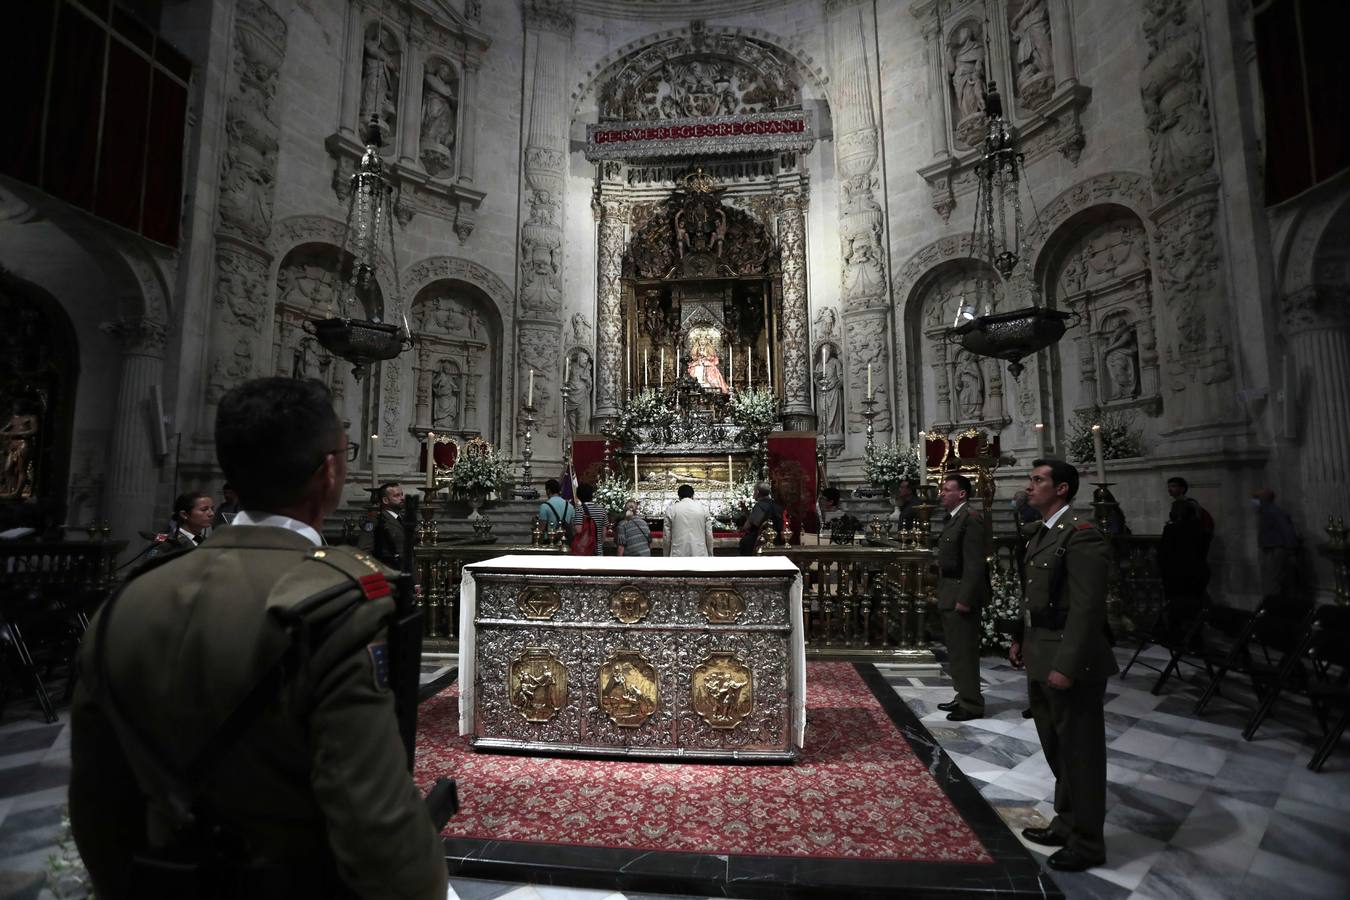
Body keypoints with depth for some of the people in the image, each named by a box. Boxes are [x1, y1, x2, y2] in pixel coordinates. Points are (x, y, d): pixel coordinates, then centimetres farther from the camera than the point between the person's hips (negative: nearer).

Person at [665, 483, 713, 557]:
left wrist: (666, 555, 12)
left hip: (678, 554, -1)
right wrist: (710, 555, 13)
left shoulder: (671, 509, 2)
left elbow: (667, 537, 3)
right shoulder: (703, 508, 5)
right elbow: (709, 535, 4)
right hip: (699, 553, 1)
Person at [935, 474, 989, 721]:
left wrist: (965, 598, -22)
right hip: (950, 596, 10)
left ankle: (972, 705, 13)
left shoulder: (970, 518, -17)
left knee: (964, 652, 0)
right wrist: (943, 594, 15)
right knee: (956, 651, 18)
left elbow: (975, 564, -21)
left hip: (961, 595, -10)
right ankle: (964, 697, 31)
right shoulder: (953, 518, 12)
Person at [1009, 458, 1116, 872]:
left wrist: (1067, 666, -23)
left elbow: (1087, 607, -22)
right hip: (1041, 659, 9)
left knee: (1079, 752, 8)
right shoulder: (1042, 534, 11)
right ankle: (1066, 824, 39)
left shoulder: (1080, 534, -18)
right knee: (1057, 750, 21)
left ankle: (1087, 843, 25)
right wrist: (1020, 639, 11)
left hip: (1068, 662, -9)